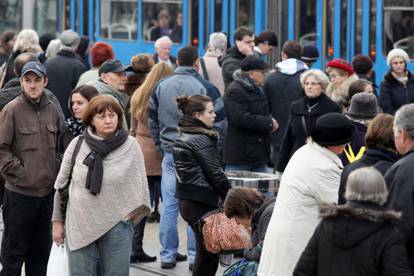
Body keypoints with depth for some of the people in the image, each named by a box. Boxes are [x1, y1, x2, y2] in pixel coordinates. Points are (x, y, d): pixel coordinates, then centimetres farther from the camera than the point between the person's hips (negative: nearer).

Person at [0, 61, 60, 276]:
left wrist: (54, 173, 10)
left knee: (41, 251, 14)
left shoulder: (51, 109, 8)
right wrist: (19, 171, -14)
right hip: (19, 192, -6)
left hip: (47, 191, 6)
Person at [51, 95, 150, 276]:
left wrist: (130, 214, 3)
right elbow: (61, 184, 8)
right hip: (79, 225, 1)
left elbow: (139, 186, 7)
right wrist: (58, 222, 9)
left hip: (116, 227, -1)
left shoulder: (130, 146, -2)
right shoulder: (77, 144, 0)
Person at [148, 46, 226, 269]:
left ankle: (168, 255, 11)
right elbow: (219, 123, -6)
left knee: (169, 206, 7)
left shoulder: (160, 87, 5)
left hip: (170, 153, 4)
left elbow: (152, 120, 12)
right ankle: (195, 256, 4)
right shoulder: (205, 88, -8)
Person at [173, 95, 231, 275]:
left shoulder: (181, 136, 12)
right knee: (208, 255, -3)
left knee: (205, 253, 13)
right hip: (202, 203, -9)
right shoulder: (202, 140, -15)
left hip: (185, 200, 9)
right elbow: (216, 175, -15)